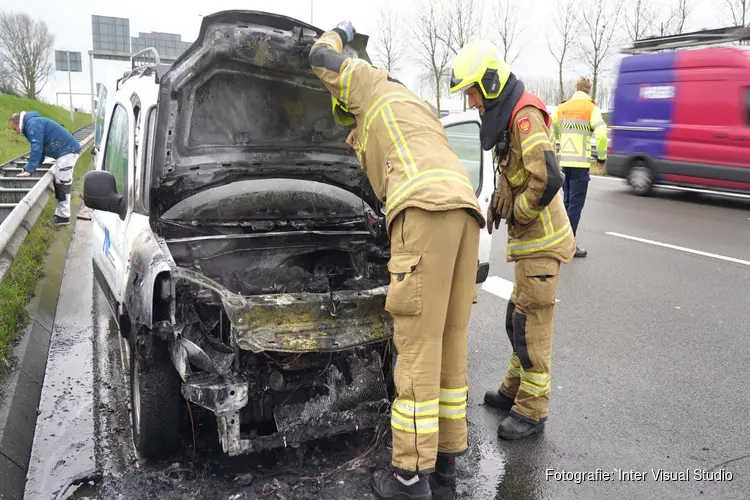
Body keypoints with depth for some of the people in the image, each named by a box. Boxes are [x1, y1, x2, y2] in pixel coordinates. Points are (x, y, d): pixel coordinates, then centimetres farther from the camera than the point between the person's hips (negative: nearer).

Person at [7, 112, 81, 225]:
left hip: (68, 151, -11)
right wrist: (28, 167, 19)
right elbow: (40, 150, 24)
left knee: (62, 184, -7)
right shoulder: (33, 124, 20)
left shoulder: (33, 123, -13)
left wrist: (29, 170, -19)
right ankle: (60, 214, 19)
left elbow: (37, 148, -20)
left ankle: (63, 217, -1)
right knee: (58, 182, 14)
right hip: (66, 151, 11)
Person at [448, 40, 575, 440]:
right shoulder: (507, 119, 13)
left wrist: (518, 212, -17)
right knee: (518, 319, 19)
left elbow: (548, 179, -31)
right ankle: (514, 390, 34)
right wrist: (499, 201, 6)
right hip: (527, 240, 10)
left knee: (531, 324, -2)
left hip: (541, 242, -10)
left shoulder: (526, 117, -19)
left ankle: (532, 411, 10)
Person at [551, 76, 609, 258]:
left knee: (567, 201, 18)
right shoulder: (591, 108, -4)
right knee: (576, 204, -1)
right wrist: (602, 157, -3)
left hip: (564, 162, 5)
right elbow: (601, 134, -16)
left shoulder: (562, 107, 10)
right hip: (580, 163, -5)